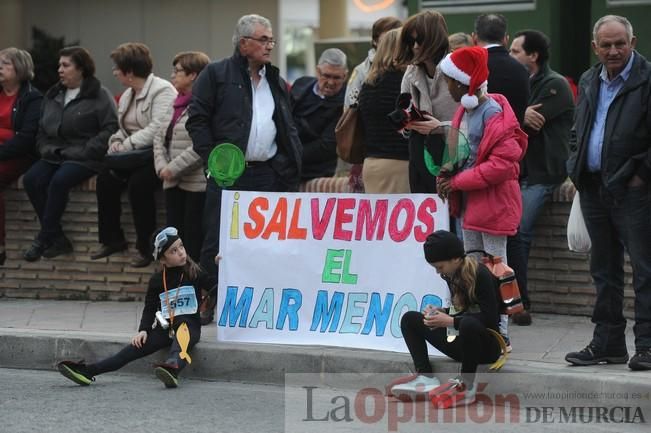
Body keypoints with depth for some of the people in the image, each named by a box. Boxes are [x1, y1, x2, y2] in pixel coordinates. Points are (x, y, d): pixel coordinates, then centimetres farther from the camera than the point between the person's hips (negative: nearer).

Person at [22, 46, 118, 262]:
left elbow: (110, 129, -11)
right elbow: (41, 130, 23)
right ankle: (58, 240, -19)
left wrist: (82, 152, -17)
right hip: (55, 155, 6)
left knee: (59, 181, -34)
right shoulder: (52, 96, 19)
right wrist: (47, 149, 2)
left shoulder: (99, 96, -2)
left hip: (84, 158, -6)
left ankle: (44, 239, -23)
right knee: (31, 179, -23)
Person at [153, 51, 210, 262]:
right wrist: (162, 166, 1)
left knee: (195, 242, -6)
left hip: (198, 183, -9)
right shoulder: (176, 104, 17)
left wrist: (174, 168, -16)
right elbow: (159, 136, 18)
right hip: (174, 184, 9)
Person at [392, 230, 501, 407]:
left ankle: (466, 387, -23)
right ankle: (426, 378, -14)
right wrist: (440, 313, -3)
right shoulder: (453, 275, 5)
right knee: (410, 319, 5)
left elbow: (490, 319, -23)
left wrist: (450, 321, -23)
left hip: (488, 346, -9)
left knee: (469, 323, -41)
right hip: (461, 343, 9)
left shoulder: (480, 275, -17)